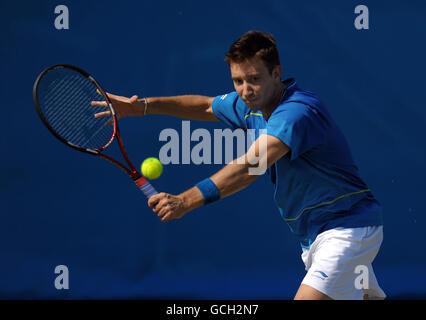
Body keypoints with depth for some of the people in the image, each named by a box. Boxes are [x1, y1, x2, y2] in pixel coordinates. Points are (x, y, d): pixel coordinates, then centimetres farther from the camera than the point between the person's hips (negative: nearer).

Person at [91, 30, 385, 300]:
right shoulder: (249, 106, 3)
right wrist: (143, 106, 13)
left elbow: (250, 167, -38)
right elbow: (206, 106, 24)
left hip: (347, 228, -10)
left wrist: (187, 201, -45)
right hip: (314, 236, 10)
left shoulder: (298, 111, -27)